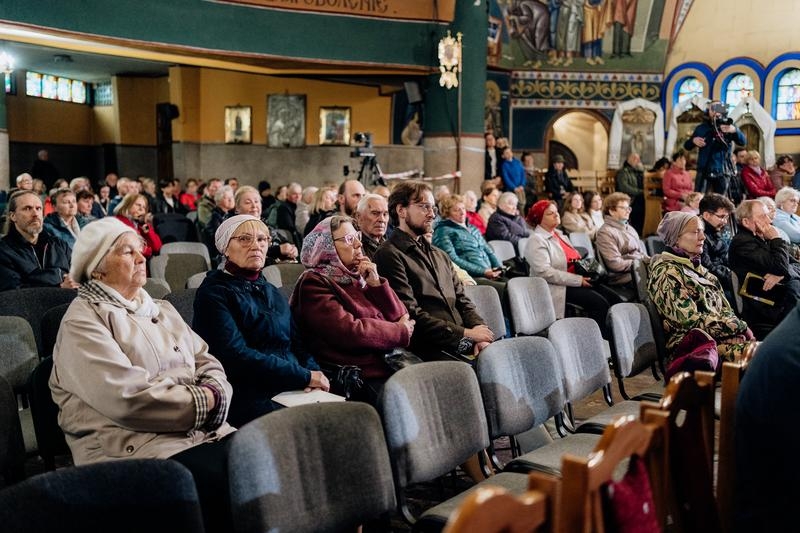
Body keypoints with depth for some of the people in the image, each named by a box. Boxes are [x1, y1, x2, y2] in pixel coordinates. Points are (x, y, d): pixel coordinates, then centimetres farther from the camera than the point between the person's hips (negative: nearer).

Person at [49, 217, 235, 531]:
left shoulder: (162, 310, 21)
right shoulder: (83, 321, -3)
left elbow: (208, 364, 15)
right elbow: (128, 398, -16)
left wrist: (215, 392, -8)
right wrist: (201, 400, -8)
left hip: (201, 433, 7)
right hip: (132, 444, -7)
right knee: (222, 487, -30)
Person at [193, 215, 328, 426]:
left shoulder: (273, 293, 22)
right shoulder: (214, 294, -1)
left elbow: (296, 343, 14)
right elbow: (236, 356, -13)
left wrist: (313, 372, -9)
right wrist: (305, 377, -14)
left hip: (291, 389, 6)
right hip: (251, 399, -6)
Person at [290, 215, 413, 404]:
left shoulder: (356, 277, 16)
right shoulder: (313, 284, -4)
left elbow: (400, 317, 14)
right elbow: (349, 332, -16)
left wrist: (376, 283, 0)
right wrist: (400, 332, -4)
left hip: (391, 365, 7)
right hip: (364, 379, -7)